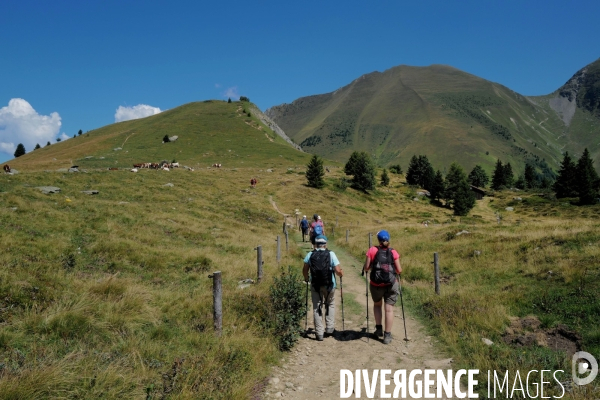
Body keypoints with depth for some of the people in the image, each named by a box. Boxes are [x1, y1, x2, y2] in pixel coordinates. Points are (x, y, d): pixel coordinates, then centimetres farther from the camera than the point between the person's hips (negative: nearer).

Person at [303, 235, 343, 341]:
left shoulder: (310, 255, -3)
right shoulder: (331, 254, -8)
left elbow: (305, 270, 0)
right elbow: (338, 271, -12)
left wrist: (306, 279, 19)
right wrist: (341, 274, 11)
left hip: (315, 285, 1)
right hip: (329, 285, -1)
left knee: (317, 308, 10)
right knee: (330, 305, 22)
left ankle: (319, 333, 7)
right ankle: (329, 328, 19)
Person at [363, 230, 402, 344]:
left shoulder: (372, 250, -5)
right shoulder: (393, 252, -3)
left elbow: (366, 268, -5)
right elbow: (399, 270, -2)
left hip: (376, 284, 0)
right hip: (391, 284, 0)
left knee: (377, 305, 25)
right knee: (389, 309, 6)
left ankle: (379, 329, 23)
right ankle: (387, 335, 8)